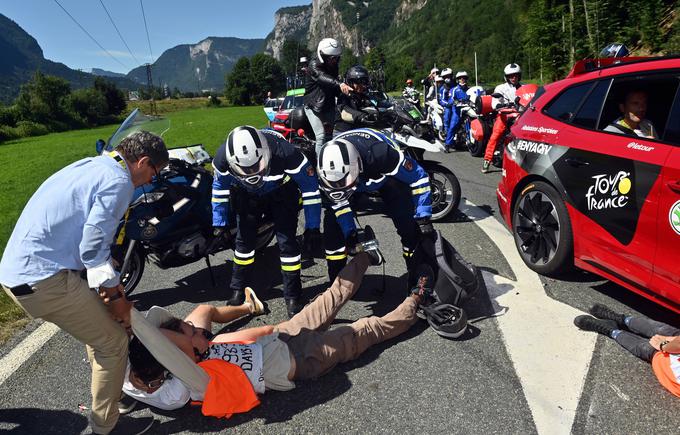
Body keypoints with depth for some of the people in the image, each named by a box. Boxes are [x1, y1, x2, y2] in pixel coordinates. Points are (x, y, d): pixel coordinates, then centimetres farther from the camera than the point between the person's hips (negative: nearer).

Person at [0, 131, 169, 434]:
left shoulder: (91, 166, 15)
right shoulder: (119, 181, -14)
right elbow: (93, 246, -17)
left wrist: (110, 284, 21)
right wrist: (116, 296, -4)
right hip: (43, 278, -10)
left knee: (100, 323, 25)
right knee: (113, 343, 2)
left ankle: (108, 384, 45)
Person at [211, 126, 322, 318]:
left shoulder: (285, 152, -40)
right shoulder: (223, 158, -30)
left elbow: (310, 185, -26)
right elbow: (220, 187, -7)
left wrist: (312, 227, -22)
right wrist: (219, 223, -5)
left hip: (281, 192, -2)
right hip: (247, 194, 3)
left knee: (286, 240, -12)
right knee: (244, 239, 0)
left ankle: (293, 295, 3)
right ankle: (238, 290, 21)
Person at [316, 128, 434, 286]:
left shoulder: (379, 153, -45)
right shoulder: (327, 167, -32)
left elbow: (418, 177, -31)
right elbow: (338, 201, -13)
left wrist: (423, 218, -29)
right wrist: (350, 232, -10)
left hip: (386, 175, -3)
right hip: (359, 181, 3)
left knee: (409, 225, -16)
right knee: (332, 223, -10)